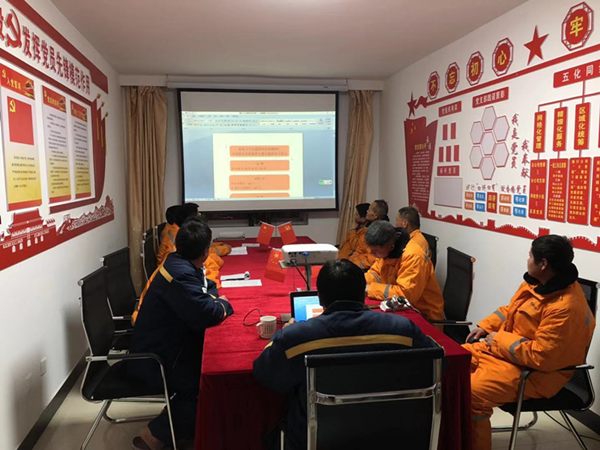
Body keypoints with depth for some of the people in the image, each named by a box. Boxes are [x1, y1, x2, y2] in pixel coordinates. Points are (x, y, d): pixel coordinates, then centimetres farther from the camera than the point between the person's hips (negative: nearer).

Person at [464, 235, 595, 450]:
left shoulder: (565, 308, -28)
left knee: (469, 393, -28)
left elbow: (541, 356, -29)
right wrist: (485, 326, 7)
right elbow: (511, 310, 18)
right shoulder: (539, 282, 1)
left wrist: (499, 340, -19)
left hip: (533, 372, -10)